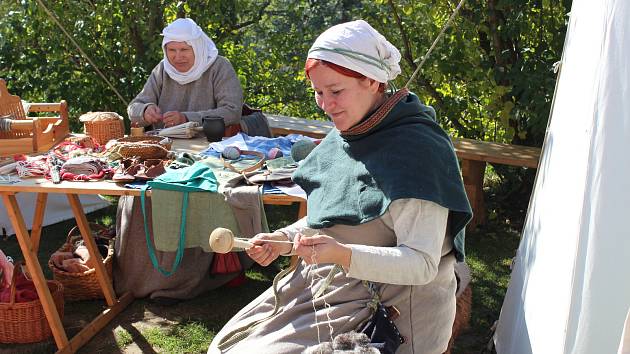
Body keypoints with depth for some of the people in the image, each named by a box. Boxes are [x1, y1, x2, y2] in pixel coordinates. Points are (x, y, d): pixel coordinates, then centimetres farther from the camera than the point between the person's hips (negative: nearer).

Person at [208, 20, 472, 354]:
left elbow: (423, 264, -23)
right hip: (321, 286, 8)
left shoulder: (416, 149, -21)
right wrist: (283, 240, 1)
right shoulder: (343, 136, 6)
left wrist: (344, 255, -35)